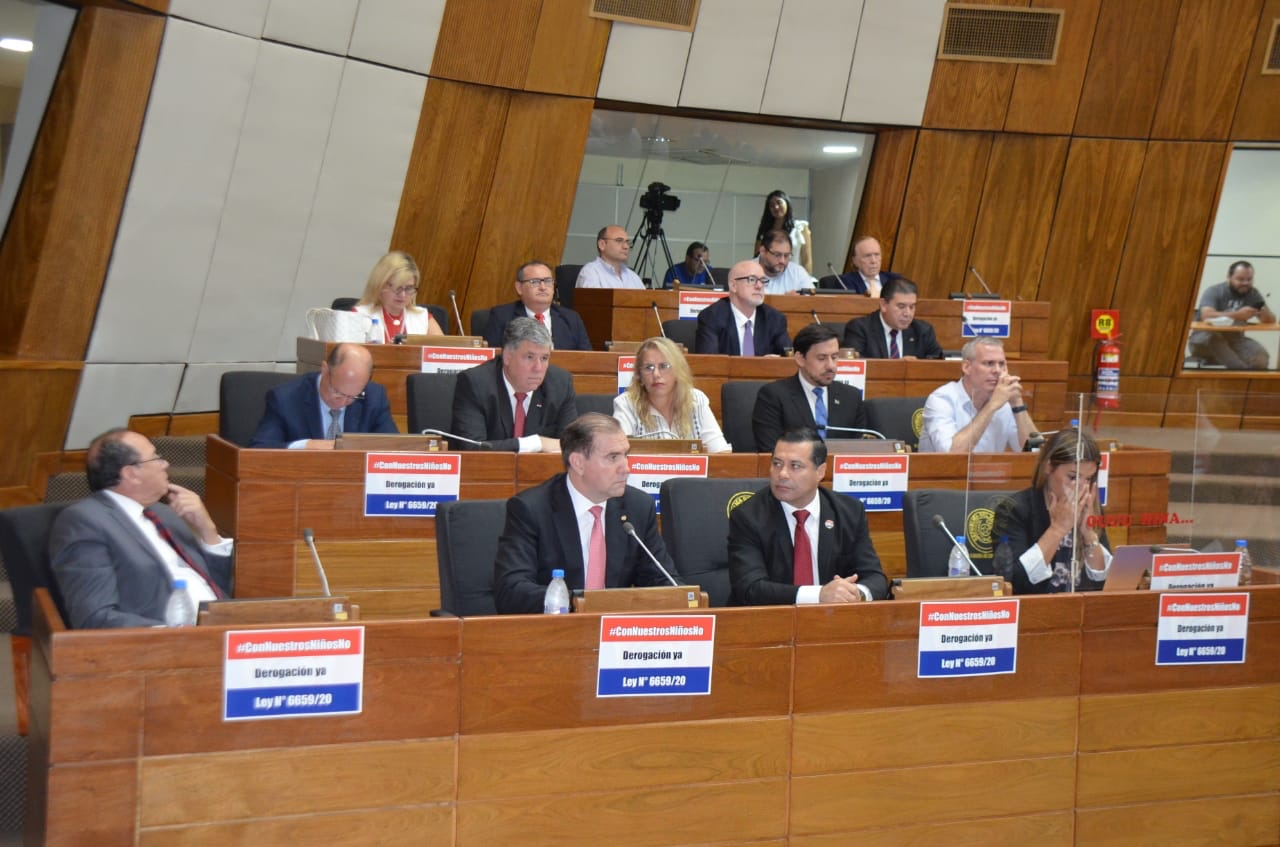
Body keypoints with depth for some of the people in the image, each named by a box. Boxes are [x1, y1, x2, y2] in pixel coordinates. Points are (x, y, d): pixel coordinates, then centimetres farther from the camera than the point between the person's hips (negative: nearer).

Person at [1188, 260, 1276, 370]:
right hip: (1205, 340, -3)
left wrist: (1265, 313, -27)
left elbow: (1271, 321, -2)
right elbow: (1206, 316, -31)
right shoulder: (1214, 292, -12)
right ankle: (1244, 370, -36)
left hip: (1233, 341, 3)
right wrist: (1238, 315, -41)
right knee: (1213, 337, -40)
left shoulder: (1253, 294, 3)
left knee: (1260, 356, -27)